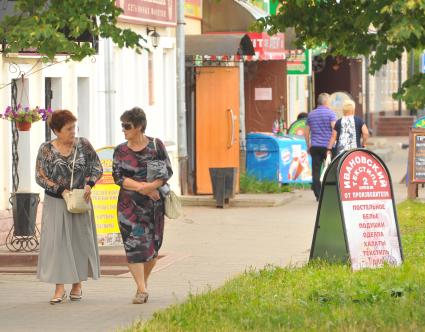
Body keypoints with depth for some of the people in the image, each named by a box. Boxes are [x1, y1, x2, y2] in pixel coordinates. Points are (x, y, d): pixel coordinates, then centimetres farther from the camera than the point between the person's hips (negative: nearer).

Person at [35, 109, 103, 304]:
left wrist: (89, 184, -15)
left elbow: (97, 167, 4)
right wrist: (61, 190, -16)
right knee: (57, 242, -6)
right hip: (55, 202, -1)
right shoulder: (46, 149, -4)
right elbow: (40, 176, -5)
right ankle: (60, 288, -4)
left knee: (80, 241, 4)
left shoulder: (83, 145, 0)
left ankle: (77, 285, 15)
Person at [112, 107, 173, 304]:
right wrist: (141, 187, -15)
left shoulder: (156, 146, 1)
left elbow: (167, 172, -2)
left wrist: (151, 186, -20)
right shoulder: (121, 151, 4)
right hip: (129, 204, 0)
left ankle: (143, 282, 27)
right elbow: (117, 177, -3)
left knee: (152, 246, 6)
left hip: (154, 204, 0)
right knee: (133, 245, -11)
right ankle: (142, 290, -13)